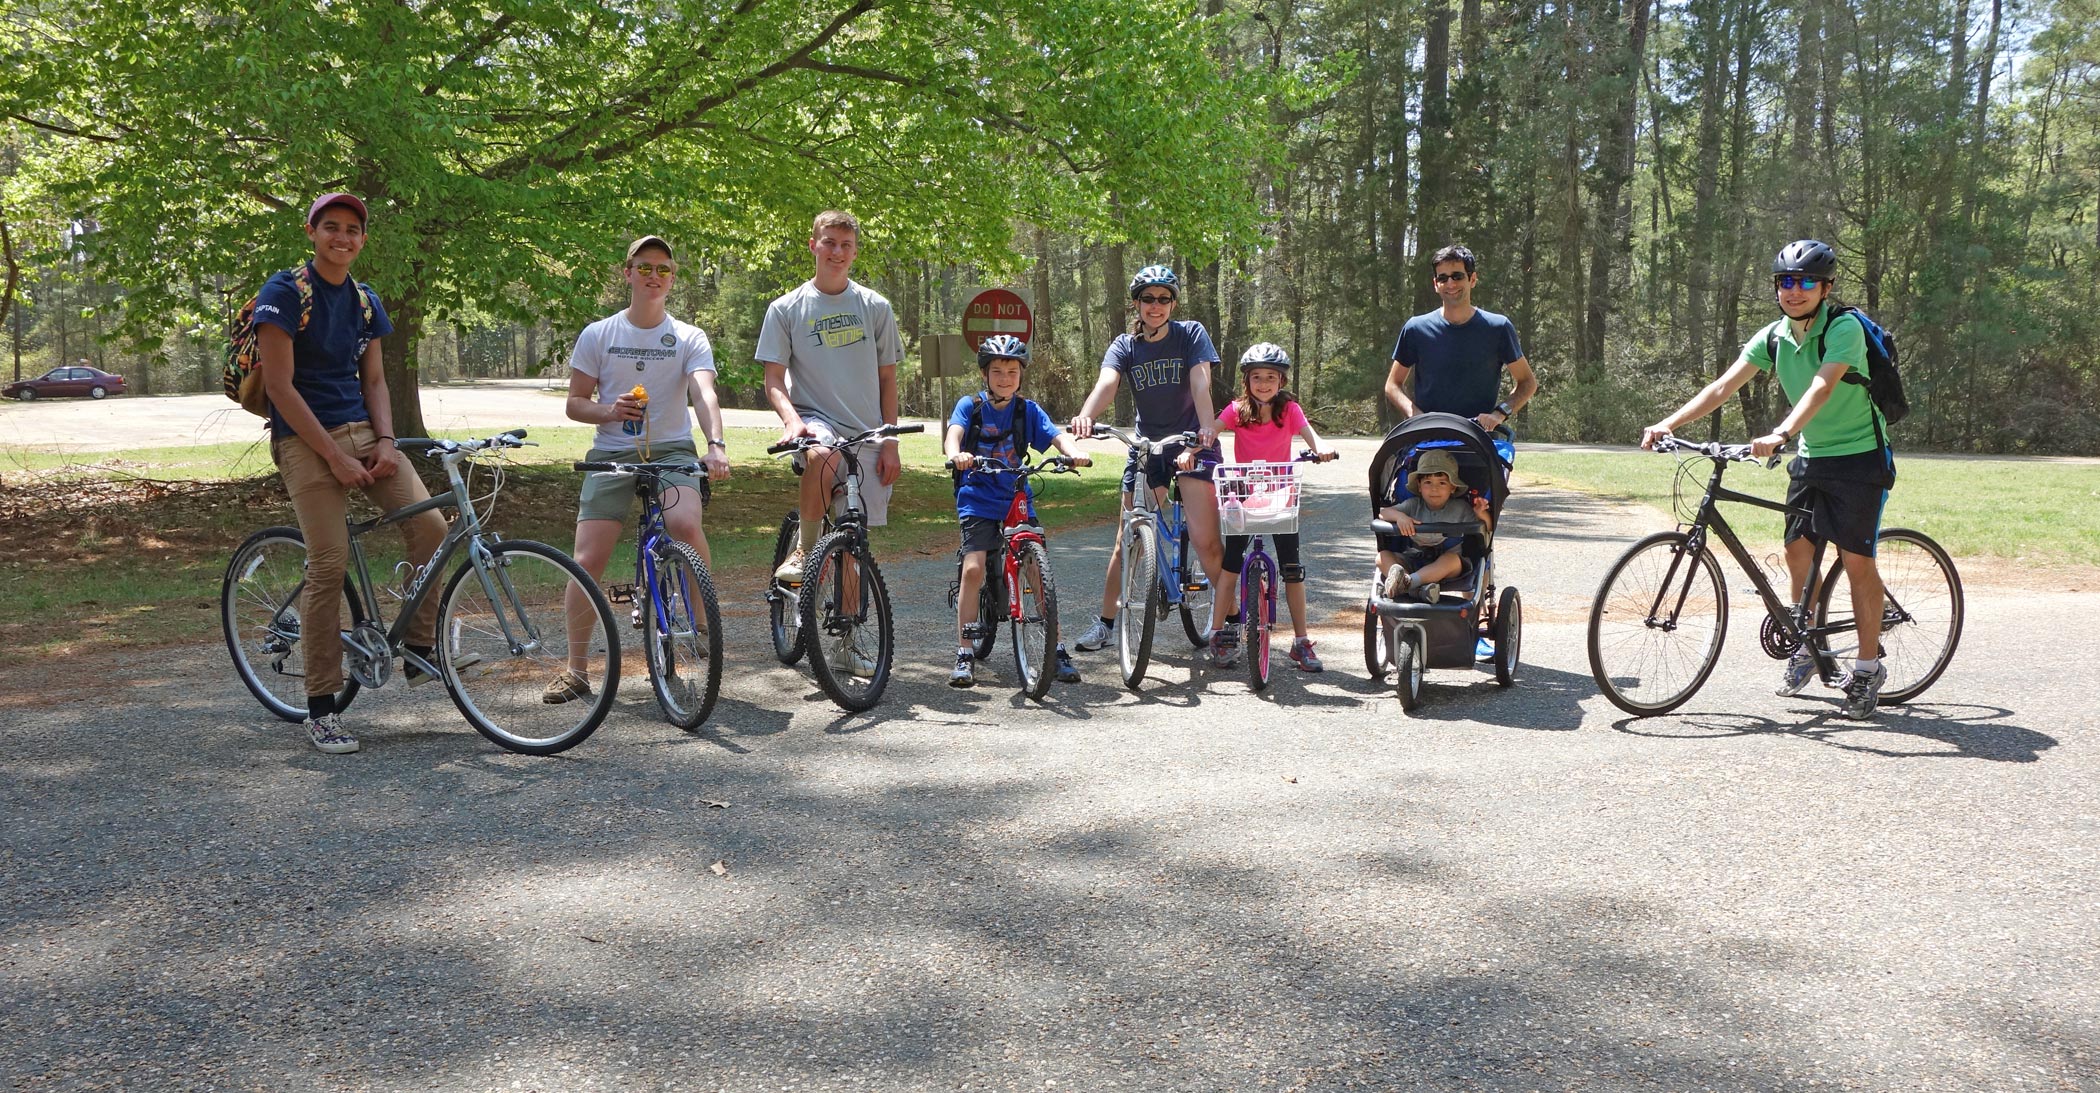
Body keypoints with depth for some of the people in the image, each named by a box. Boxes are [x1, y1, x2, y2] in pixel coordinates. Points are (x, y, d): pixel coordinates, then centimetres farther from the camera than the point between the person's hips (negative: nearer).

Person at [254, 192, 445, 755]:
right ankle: (320, 708, -3)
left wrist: (385, 441, -4)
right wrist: (335, 456, -15)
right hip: (305, 439, -6)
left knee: (430, 523, -14)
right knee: (329, 564, -12)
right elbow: (279, 385, -12)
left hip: (361, 432, 6)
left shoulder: (365, 301, 14)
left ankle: (420, 650, 1)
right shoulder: (285, 291, -6)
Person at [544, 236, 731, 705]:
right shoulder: (597, 335, 6)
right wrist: (609, 410, -14)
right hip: (611, 453, 1)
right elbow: (574, 403, 9)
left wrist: (716, 444, -32)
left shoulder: (689, 338, 3)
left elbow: (704, 393, -14)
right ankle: (576, 669, 6)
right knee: (587, 562, -9)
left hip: (672, 449, -1)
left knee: (685, 524, -31)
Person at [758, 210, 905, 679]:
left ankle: (844, 644, 17)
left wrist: (889, 442, 3)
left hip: (865, 434, 2)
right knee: (823, 456, -40)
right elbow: (774, 379, 1)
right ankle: (804, 548, -15)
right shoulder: (786, 309, 3)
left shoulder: (875, 307, 8)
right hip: (814, 420, -2)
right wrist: (790, 419, -19)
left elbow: (887, 379, 11)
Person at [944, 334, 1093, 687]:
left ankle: (1058, 650, 3)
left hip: (1018, 499, 2)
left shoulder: (1027, 410, 3)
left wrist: (1073, 452, -33)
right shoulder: (970, 405, -1)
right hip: (978, 499, -2)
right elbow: (954, 432, -19)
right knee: (973, 568, -16)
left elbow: (1057, 435, -9)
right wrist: (956, 454, -42)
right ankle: (965, 653, -7)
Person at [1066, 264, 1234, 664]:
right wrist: (1085, 416, -41)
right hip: (1146, 446, 3)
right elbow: (1107, 383, -19)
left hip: (1191, 442, -3)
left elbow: (1201, 383, -19)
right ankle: (1106, 622, 18)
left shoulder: (1191, 335, -4)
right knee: (1127, 540, 5)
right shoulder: (1125, 346, 1)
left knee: (1204, 539, -14)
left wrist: (1207, 425, -39)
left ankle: (1227, 616, 3)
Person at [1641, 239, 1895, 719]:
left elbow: (1822, 388, -34)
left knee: (1856, 561, -7)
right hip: (1811, 458, 6)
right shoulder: (1773, 337, 0)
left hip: (1860, 458, -6)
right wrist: (1669, 423, -21)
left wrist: (1779, 435, -50)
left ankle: (1868, 669, 3)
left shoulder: (1844, 329, -19)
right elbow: (1724, 386, -8)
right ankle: (1807, 648, 27)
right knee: (1797, 551, 7)